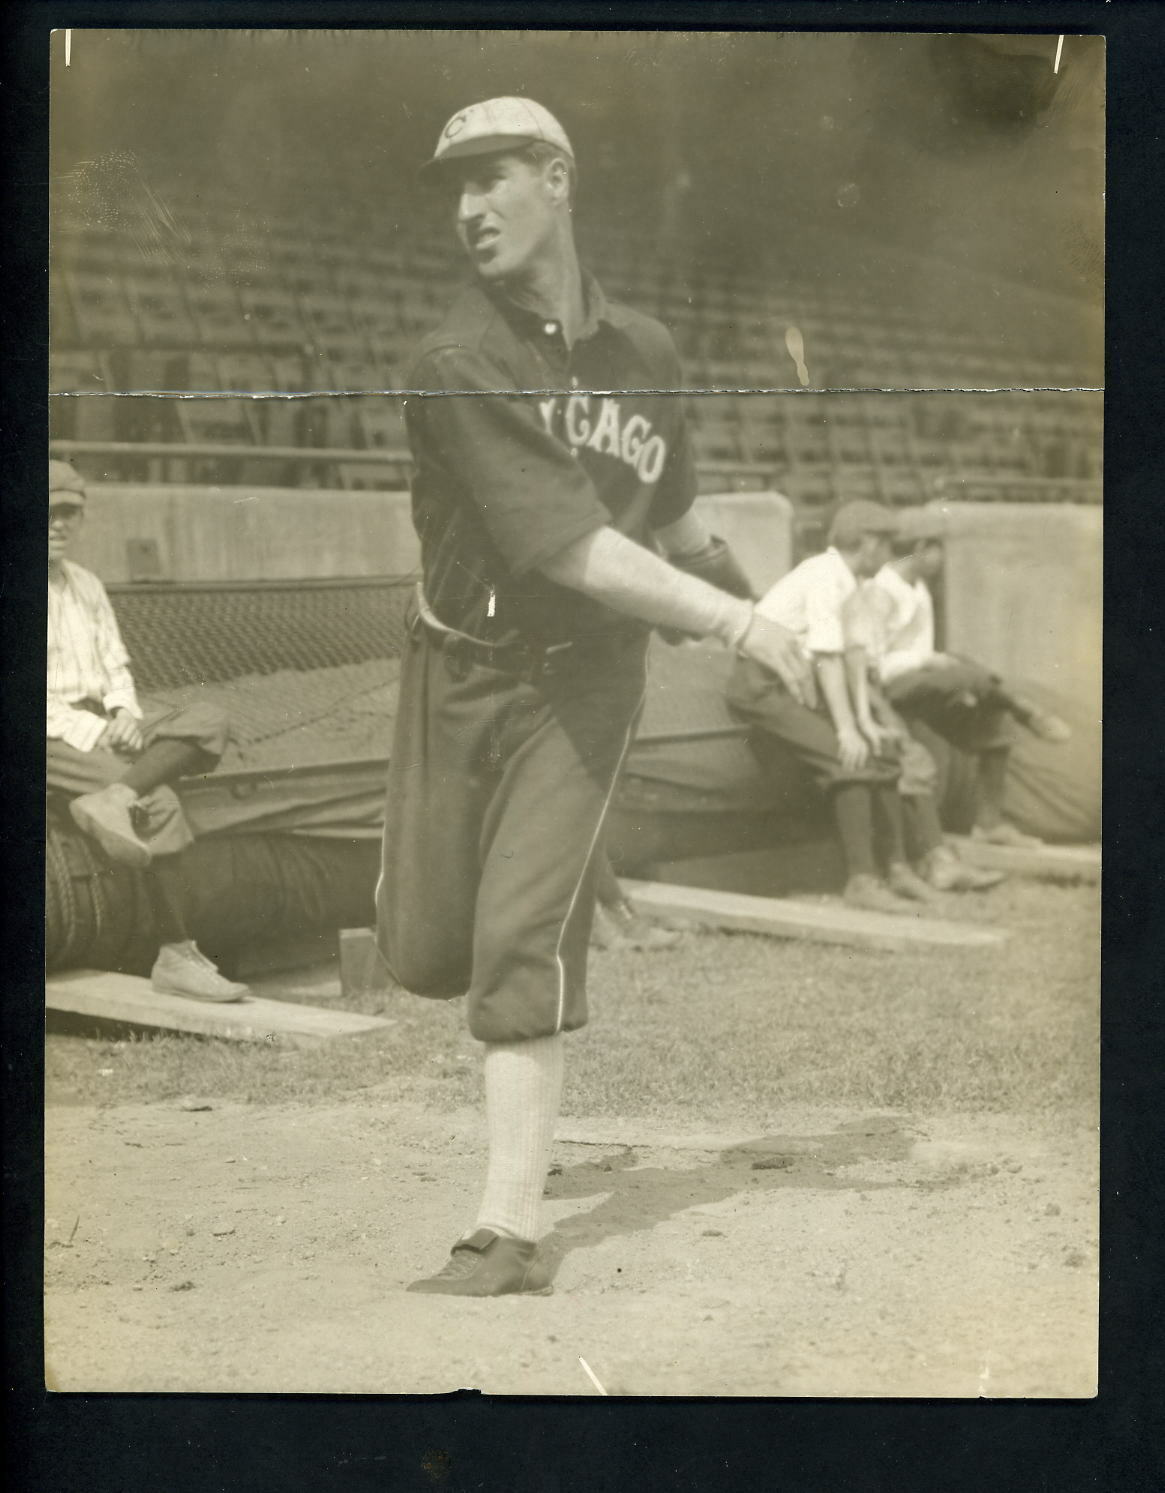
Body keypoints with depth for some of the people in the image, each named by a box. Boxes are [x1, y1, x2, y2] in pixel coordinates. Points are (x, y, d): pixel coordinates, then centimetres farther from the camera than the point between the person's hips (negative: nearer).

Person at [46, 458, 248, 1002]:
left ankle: (116, 797, -38)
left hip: (101, 728, 7)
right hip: (52, 742, -7)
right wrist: (87, 730, -20)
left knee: (207, 720, -19)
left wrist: (124, 713, -4)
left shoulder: (85, 585, 19)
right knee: (159, 803, -27)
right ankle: (175, 955, -23)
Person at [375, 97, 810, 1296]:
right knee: (423, 954, 7)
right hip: (461, 669, 0)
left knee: (522, 941, -11)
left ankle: (509, 1233, -7)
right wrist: (737, 623, -22)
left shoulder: (643, 351, 2)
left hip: (585, 680, 1)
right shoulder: (458, 365, -15)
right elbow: (574, 553, -23)